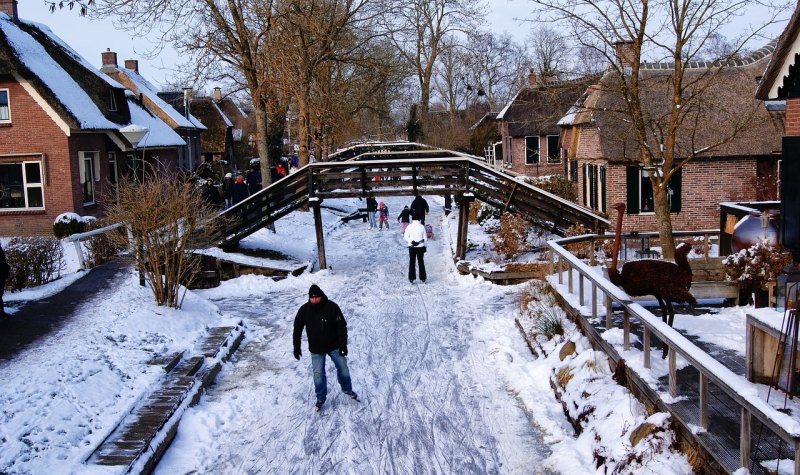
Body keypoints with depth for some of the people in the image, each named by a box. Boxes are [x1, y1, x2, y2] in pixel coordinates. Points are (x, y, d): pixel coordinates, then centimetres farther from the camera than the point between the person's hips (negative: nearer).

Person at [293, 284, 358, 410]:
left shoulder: (332, 307, -20)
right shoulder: (304, 310, -15)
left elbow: (342, 327, -14)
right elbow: (297, 329, -2)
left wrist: (343, 345, -16)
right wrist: (296, 347, 0)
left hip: (334, 346, -1)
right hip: (316, 349, 1)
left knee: (343, 368, 12)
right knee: (318, 374, 5)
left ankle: (347, 389, 37)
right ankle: (321, 398, 25)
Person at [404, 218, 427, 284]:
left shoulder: (409, 226, -6)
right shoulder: (422, 227, -4)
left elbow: (405, 237, -8)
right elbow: (424, 237, -1)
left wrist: (411, 241, -11)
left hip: (412, 247, 0)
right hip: (420, 247, 0)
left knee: (411, 263, 8)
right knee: (421, 263, 10)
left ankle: (411, 278, 7)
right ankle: (423, 278, 12)